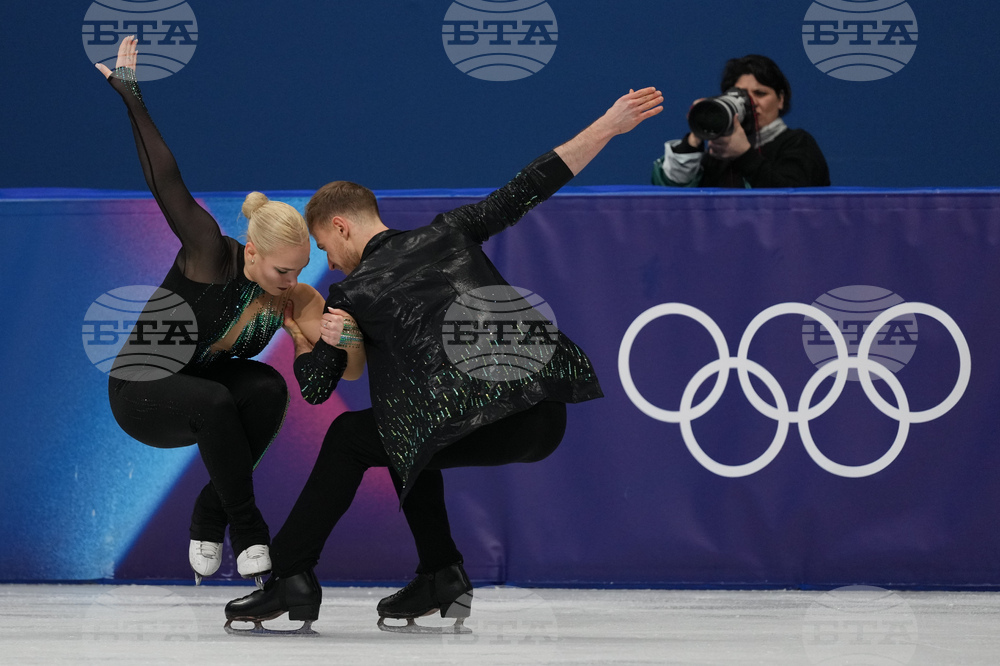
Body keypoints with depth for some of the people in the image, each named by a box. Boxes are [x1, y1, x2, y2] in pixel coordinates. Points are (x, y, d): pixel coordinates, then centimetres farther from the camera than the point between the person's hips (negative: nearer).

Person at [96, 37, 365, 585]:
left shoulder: (296, 300, -11)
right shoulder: (210, 254, -25)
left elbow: (350, 370, -18)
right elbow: (166, 185, -29)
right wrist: (131, 99, -31)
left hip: (203, 386, 5)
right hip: (140, 392, -5)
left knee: (269, 387, -27)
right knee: (215, 401, -37)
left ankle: (209, 519, -12)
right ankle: (246, 531, -23)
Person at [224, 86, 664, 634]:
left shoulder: (350, 294, 13)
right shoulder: (447, 233, 22)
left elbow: (315, 389, 19)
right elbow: (529, 189, 18)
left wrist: (302, 335, 30)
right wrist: (609, 125, 21)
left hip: (475, 421, -6)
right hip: (546, 415, 6)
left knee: (349, 439, 18)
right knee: (407, 433, 31)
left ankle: (289, 577, 15)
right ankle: (440, 575, 25)